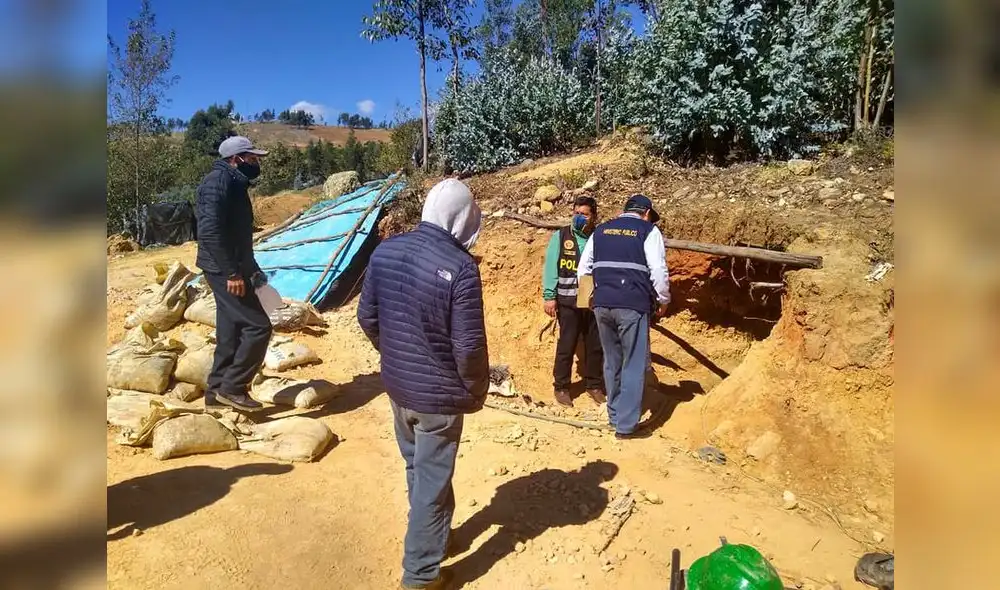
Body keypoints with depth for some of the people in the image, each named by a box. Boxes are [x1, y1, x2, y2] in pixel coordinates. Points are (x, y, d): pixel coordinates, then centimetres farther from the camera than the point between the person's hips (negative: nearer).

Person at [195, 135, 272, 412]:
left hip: (230, 269, 10)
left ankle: (217, 390, 24)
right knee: (258, 326, -10)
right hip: (225, 271, -10)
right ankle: (232, 387, 1)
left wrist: (251, 269, 24)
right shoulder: (219, 181, -14)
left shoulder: (234, 184, 16)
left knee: (230, 330, 14)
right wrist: (231, 272, -25)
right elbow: (210, 231, -24)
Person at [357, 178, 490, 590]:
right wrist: (477, 391, -4)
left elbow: (367, 317, 4)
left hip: (396, 385, 7)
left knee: (416, 469, 26)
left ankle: (429, 537, 48)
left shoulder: (385, 251, -4)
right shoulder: (460, 267, -24)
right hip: (438, 393, -6)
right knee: (433, 482, 12)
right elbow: (469, 346, -22)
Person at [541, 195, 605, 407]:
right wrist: (549, 296, -9)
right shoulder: (561, 236, 1)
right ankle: (561, 387, 15)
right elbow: (550, 267, -2)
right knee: (566, 344, 2)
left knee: (595, 345, 10)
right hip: (568, 300, -2)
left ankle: (594, 385, 25)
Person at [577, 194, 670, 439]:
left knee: (612, 362, 17)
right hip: (632, 305, -5)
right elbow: (658, 270, -5)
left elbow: (583, 268, 17)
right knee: (634, 365, 3)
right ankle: (626, 425, 4)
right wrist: (663, 300, 9)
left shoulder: (601, 230, 17)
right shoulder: (648, 230, 3)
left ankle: (615, 416, 27)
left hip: (602, 305, 5)